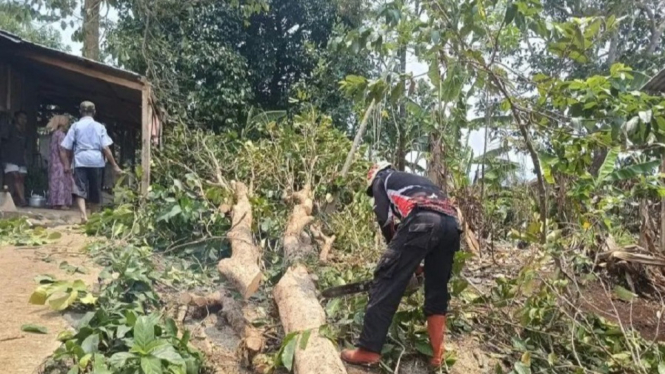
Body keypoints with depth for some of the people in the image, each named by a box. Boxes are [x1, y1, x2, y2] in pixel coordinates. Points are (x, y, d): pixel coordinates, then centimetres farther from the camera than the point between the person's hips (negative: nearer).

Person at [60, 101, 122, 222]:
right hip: (96, 162, 1)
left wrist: (66, 165, 11)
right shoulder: (99, 127, 6)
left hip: (80, 161, -1)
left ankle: (84, 215, -27)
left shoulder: (75, 126, 6)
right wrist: (114, 165, 0)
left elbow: (65, 148, 3)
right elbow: (105, 148, -2)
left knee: (80, 190, -5)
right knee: (95, 191, 13)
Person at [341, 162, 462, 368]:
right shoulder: (416, 180, 43)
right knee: (437, 289, 15)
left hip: (423, 221, -7)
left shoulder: (381, 181, 26)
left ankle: (368, 350, -7)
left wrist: (397, 251, 25)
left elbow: (385, 219, 13)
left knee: (388, 281, -4)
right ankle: (437, 354, 13)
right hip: (451, 224, 7)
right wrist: (412, 260, 35)